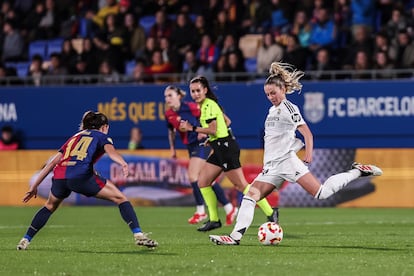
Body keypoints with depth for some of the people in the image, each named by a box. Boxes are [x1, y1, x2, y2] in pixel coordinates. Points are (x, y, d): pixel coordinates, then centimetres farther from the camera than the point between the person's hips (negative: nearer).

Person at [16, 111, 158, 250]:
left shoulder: (74, 137, 35)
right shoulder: (102, 136, 21)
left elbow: (52, 163, 31)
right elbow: (110, 151, -5)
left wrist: (34, 186, 32)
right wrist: (123, 163, -25)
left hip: (59, 176, 5)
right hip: (81, 176, -5)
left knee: (50, 206, 33)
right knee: (120, 198, 8)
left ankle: (25, 240, 29)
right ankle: (138, 235, -6)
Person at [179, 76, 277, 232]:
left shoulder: (209, 105, -13)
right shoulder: (205, 105, 16)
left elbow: (213, 130, -20)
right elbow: (227, 121, 22)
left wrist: (192, 128, -14)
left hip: (225, 148, -10)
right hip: (219, 148, 10)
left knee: (241, 185, -9)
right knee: (202, 182, 8)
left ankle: (270, 213, -6)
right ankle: (214, 220, 10)